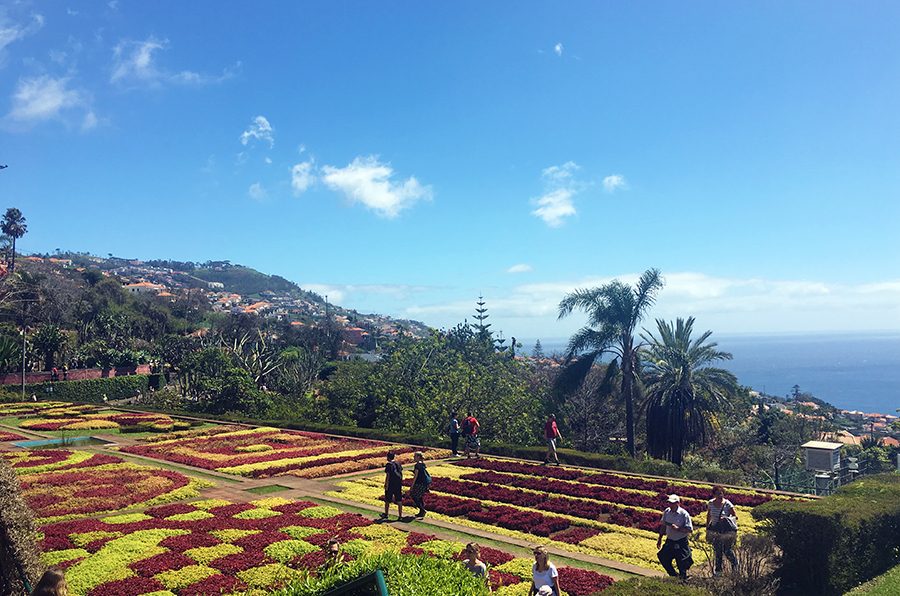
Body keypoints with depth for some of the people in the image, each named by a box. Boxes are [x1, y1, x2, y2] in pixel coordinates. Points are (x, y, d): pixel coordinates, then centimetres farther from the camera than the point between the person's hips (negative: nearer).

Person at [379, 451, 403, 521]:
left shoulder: (389, 465, -13)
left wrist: (386, 485, -11)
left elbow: (387, 476, -15)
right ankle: (400, 516, 5)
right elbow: (401, 474, 9)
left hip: (390, 485, -5)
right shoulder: (398, 463, 5)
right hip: (398, 485, 5)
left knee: (387, 500, 13)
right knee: (399, 501, 6)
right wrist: (401, 483, 17)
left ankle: (386, 514, 27)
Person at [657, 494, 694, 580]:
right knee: (663, 559, 8)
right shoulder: (666, 512, -1)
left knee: (681, 564, 3)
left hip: (681, 543, -6)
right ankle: (674, 575, 30)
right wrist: (660, 538, 14)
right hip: (669, 541, 6)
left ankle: (683, 579, 24)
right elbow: (663, 525, 12)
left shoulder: (684, 514, -16)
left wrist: (678, 529, -28)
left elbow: (690, 529, -15)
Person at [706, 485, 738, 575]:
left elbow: (735, 516, -10)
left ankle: (735, 563, 29)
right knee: (717, 551, 11)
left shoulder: (728, 504, -13)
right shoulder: (711, 503, -2)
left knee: (727, 550, -1)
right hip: (715, 531, 4)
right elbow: (708, 516, 12)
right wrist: (707, 527, 13)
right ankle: (718, 569, 26)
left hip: (726, 531, -4)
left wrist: (727, 518, -26)